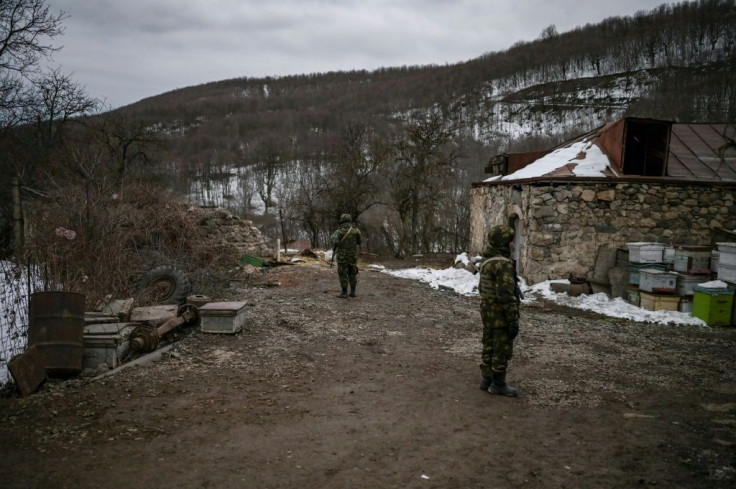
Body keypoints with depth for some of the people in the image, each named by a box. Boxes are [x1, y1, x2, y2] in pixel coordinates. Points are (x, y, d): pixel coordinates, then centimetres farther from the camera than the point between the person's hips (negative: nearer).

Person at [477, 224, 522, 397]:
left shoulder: (487, 261, 7)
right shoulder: (504, 264, -23)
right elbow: (506, 296, -26)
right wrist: (513, 320, -22)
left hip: (488, 311, 9)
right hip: (501, 314, -9)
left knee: (489, 347, 15)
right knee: (502, 350, 2)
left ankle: (486, 379, 22)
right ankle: (498, 384, 10)